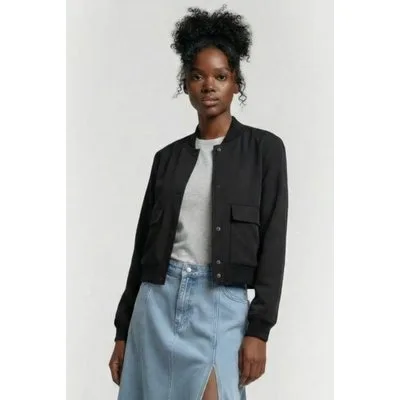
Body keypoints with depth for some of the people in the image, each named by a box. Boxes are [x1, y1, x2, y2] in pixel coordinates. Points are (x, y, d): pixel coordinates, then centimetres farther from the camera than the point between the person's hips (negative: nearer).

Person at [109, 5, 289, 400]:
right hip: (158, 302, 3)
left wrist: (258, 329, -11)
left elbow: (272, 243, -3)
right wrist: (123, 330, 11)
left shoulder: (264, 148, 2)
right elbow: (144, 243, 12)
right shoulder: (168, 157, 11)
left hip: (221, 305, -3)